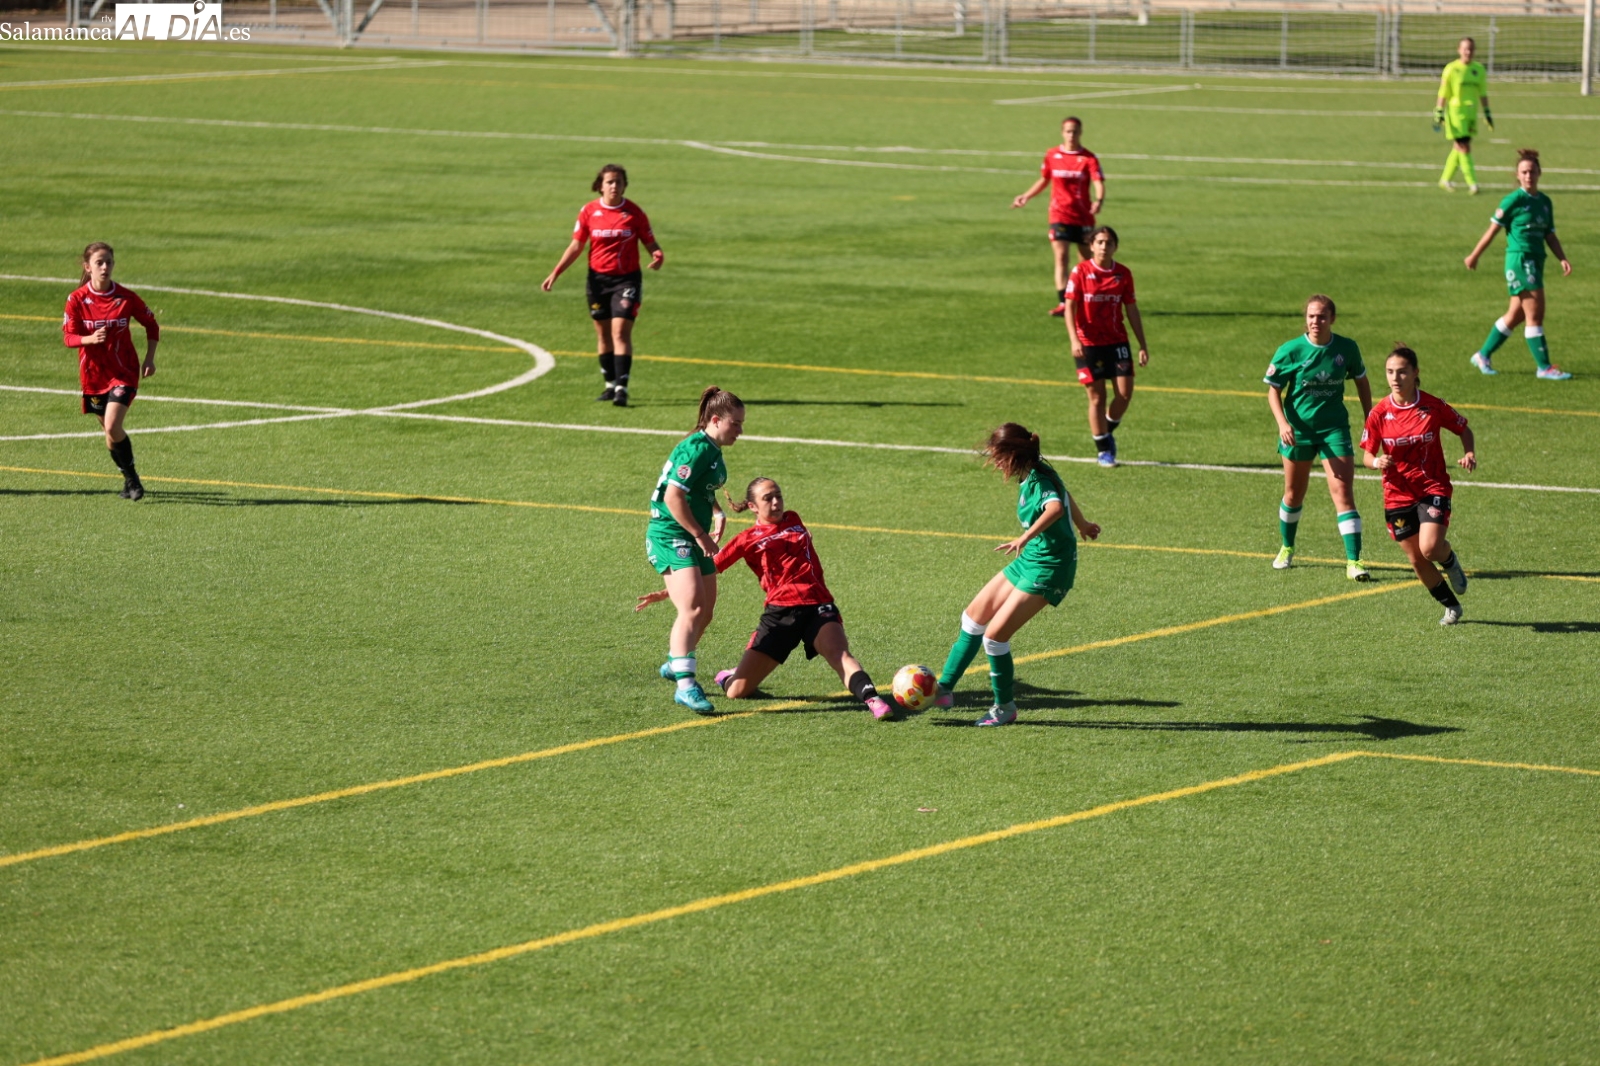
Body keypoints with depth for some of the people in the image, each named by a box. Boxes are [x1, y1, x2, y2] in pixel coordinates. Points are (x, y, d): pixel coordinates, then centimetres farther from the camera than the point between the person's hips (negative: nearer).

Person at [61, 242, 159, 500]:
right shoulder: (77, 299, -8)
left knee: (112, 427, -20)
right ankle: (129, 479, 30)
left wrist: (149, 358, -4)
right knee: (109, 431, 11)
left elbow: (151, 325, 5)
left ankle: (132, 477, -3)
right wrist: (90, 339, -30)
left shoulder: (126, 298, -9)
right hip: (93, 374, 3)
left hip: (123, 372, -3)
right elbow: (68, 337, -10)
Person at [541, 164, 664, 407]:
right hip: (598, 278, 3)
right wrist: (555, 273, 0)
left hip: (627, 279, -3)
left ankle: (621, 388, -17)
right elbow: (576, 246, 7)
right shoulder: (589, 211, 1)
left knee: (620, 331, -14)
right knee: (603, 334, 8)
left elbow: (649, 243, 1)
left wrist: (658, 254, -22)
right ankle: (610, 385, 21)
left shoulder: (634, 212, -4)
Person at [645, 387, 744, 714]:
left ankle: (674, 664, 37)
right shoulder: (697, 449, -18)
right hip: (670, 536, -10)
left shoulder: (712, 450, 12)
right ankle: (684, 684, -29)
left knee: (704, 611, 16)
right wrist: (701, 535, -20)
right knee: (693, 607, -22)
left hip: (694, 539, 10)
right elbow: (673, 496, -24)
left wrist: (717, 513, 11)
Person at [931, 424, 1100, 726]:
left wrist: (1025, 537, -57)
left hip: (1048, 568, -10)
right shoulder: (1033, 476, 5)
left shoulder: (1038, 482, -23)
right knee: (974, 617, 14)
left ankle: (1005, 707, 6)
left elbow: (1055, 507, -45)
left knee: (995, 634, -13)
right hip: (1029, 561, 10)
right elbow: (1063, 494, 25)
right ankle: (943, 689, 23)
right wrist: (1082, 524, 43)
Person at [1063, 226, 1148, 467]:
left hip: (1116, 341, 3)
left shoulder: (1123, 274, 4)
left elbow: (1131, 310, 9)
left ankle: (1108, 431, 20)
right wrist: (1074, 339, -19)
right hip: (1088, 343, -3)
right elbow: (1070, 307, -6)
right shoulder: (1080, 272, -5)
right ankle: (1103, 450, 10)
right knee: (1097, 397, -1)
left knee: (1125, 391, -7)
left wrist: (1142, 345, 7)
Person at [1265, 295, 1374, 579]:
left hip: (1334, 428, 0)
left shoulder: (1347, 348, -6)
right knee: (1294, 494, 15)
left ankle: (1353, 561, -14)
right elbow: (1273, 390, -4)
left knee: (1343, 492, -12)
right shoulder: (1290, 351, -11)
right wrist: (1282, 423, -18)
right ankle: (1287, 548, 40)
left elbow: (1361, 381, 11)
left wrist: (1369, 419, 11)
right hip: (1298, 429, 0)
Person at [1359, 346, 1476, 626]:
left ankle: (1450, 560, 16)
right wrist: (1377, 461, -21)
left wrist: (1469, 453, -11)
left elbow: (1463, 429, 8)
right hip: (1398, 494, 2)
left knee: (1430, 548, -22)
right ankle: (1451, 605, 28)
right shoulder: (1379, 413, -5)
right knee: (1416, 559, 5)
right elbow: (1367, 454, 2)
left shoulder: (1434, 407, -8)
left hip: (1433, 487, -2)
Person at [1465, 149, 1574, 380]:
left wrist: (1562, 258, 0)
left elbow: (1550, 235, 15)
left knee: (1516, 315, 14)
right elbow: (1493, 229, -3)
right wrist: (1474, 256, 2)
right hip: (1519, 259, -8)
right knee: (1535, 313, -9)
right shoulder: (1514, 200, -9)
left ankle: (1483, 355, 27)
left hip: (1536, 262, 8)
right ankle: (1544, 367, -4)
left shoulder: (1545, 202, 11)